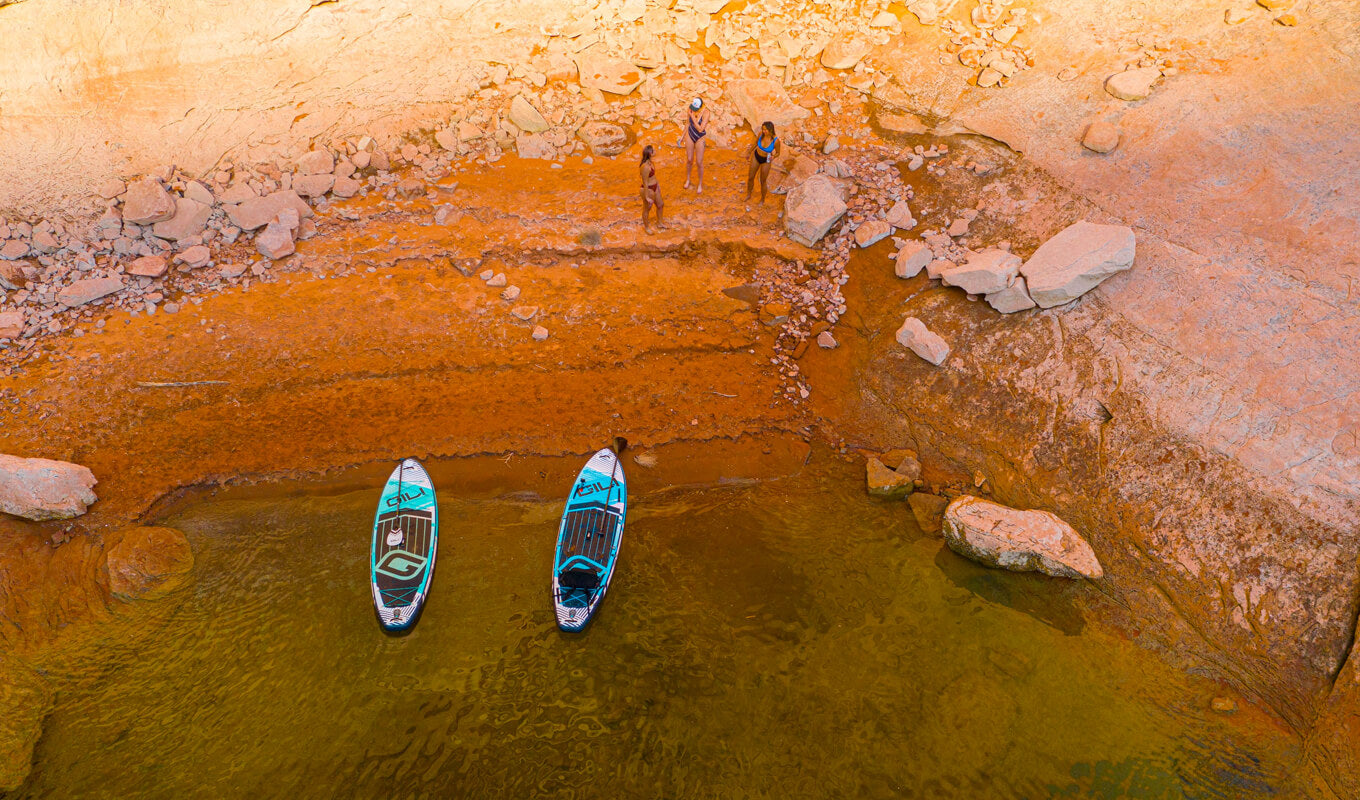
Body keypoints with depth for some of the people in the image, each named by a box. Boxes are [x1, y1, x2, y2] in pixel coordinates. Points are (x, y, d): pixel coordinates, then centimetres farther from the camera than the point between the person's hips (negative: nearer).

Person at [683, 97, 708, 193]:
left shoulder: (706, 113, -29)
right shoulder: (690, 109, -15)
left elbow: (700, 129, -32)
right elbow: (689, 123, 2)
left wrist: (692, 117, -33)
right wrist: (683, 136, 10)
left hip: (700, 138, -3)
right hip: (690, 136, 3)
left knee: (699, 163, 4)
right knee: (689, 160, 15)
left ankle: (700, 184, 28)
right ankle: (687, 179, 44)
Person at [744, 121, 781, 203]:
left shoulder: (776, 140, -30)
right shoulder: (761, 134, -23)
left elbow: (778, 153, -12)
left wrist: (773, 157, -36)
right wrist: (751, 150, 17)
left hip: (766, 161, -3)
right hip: (756, 156, 3)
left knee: (763, 181, 11)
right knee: (750, 178, 15)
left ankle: (762, 200, 38)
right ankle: (748, 195, 43)